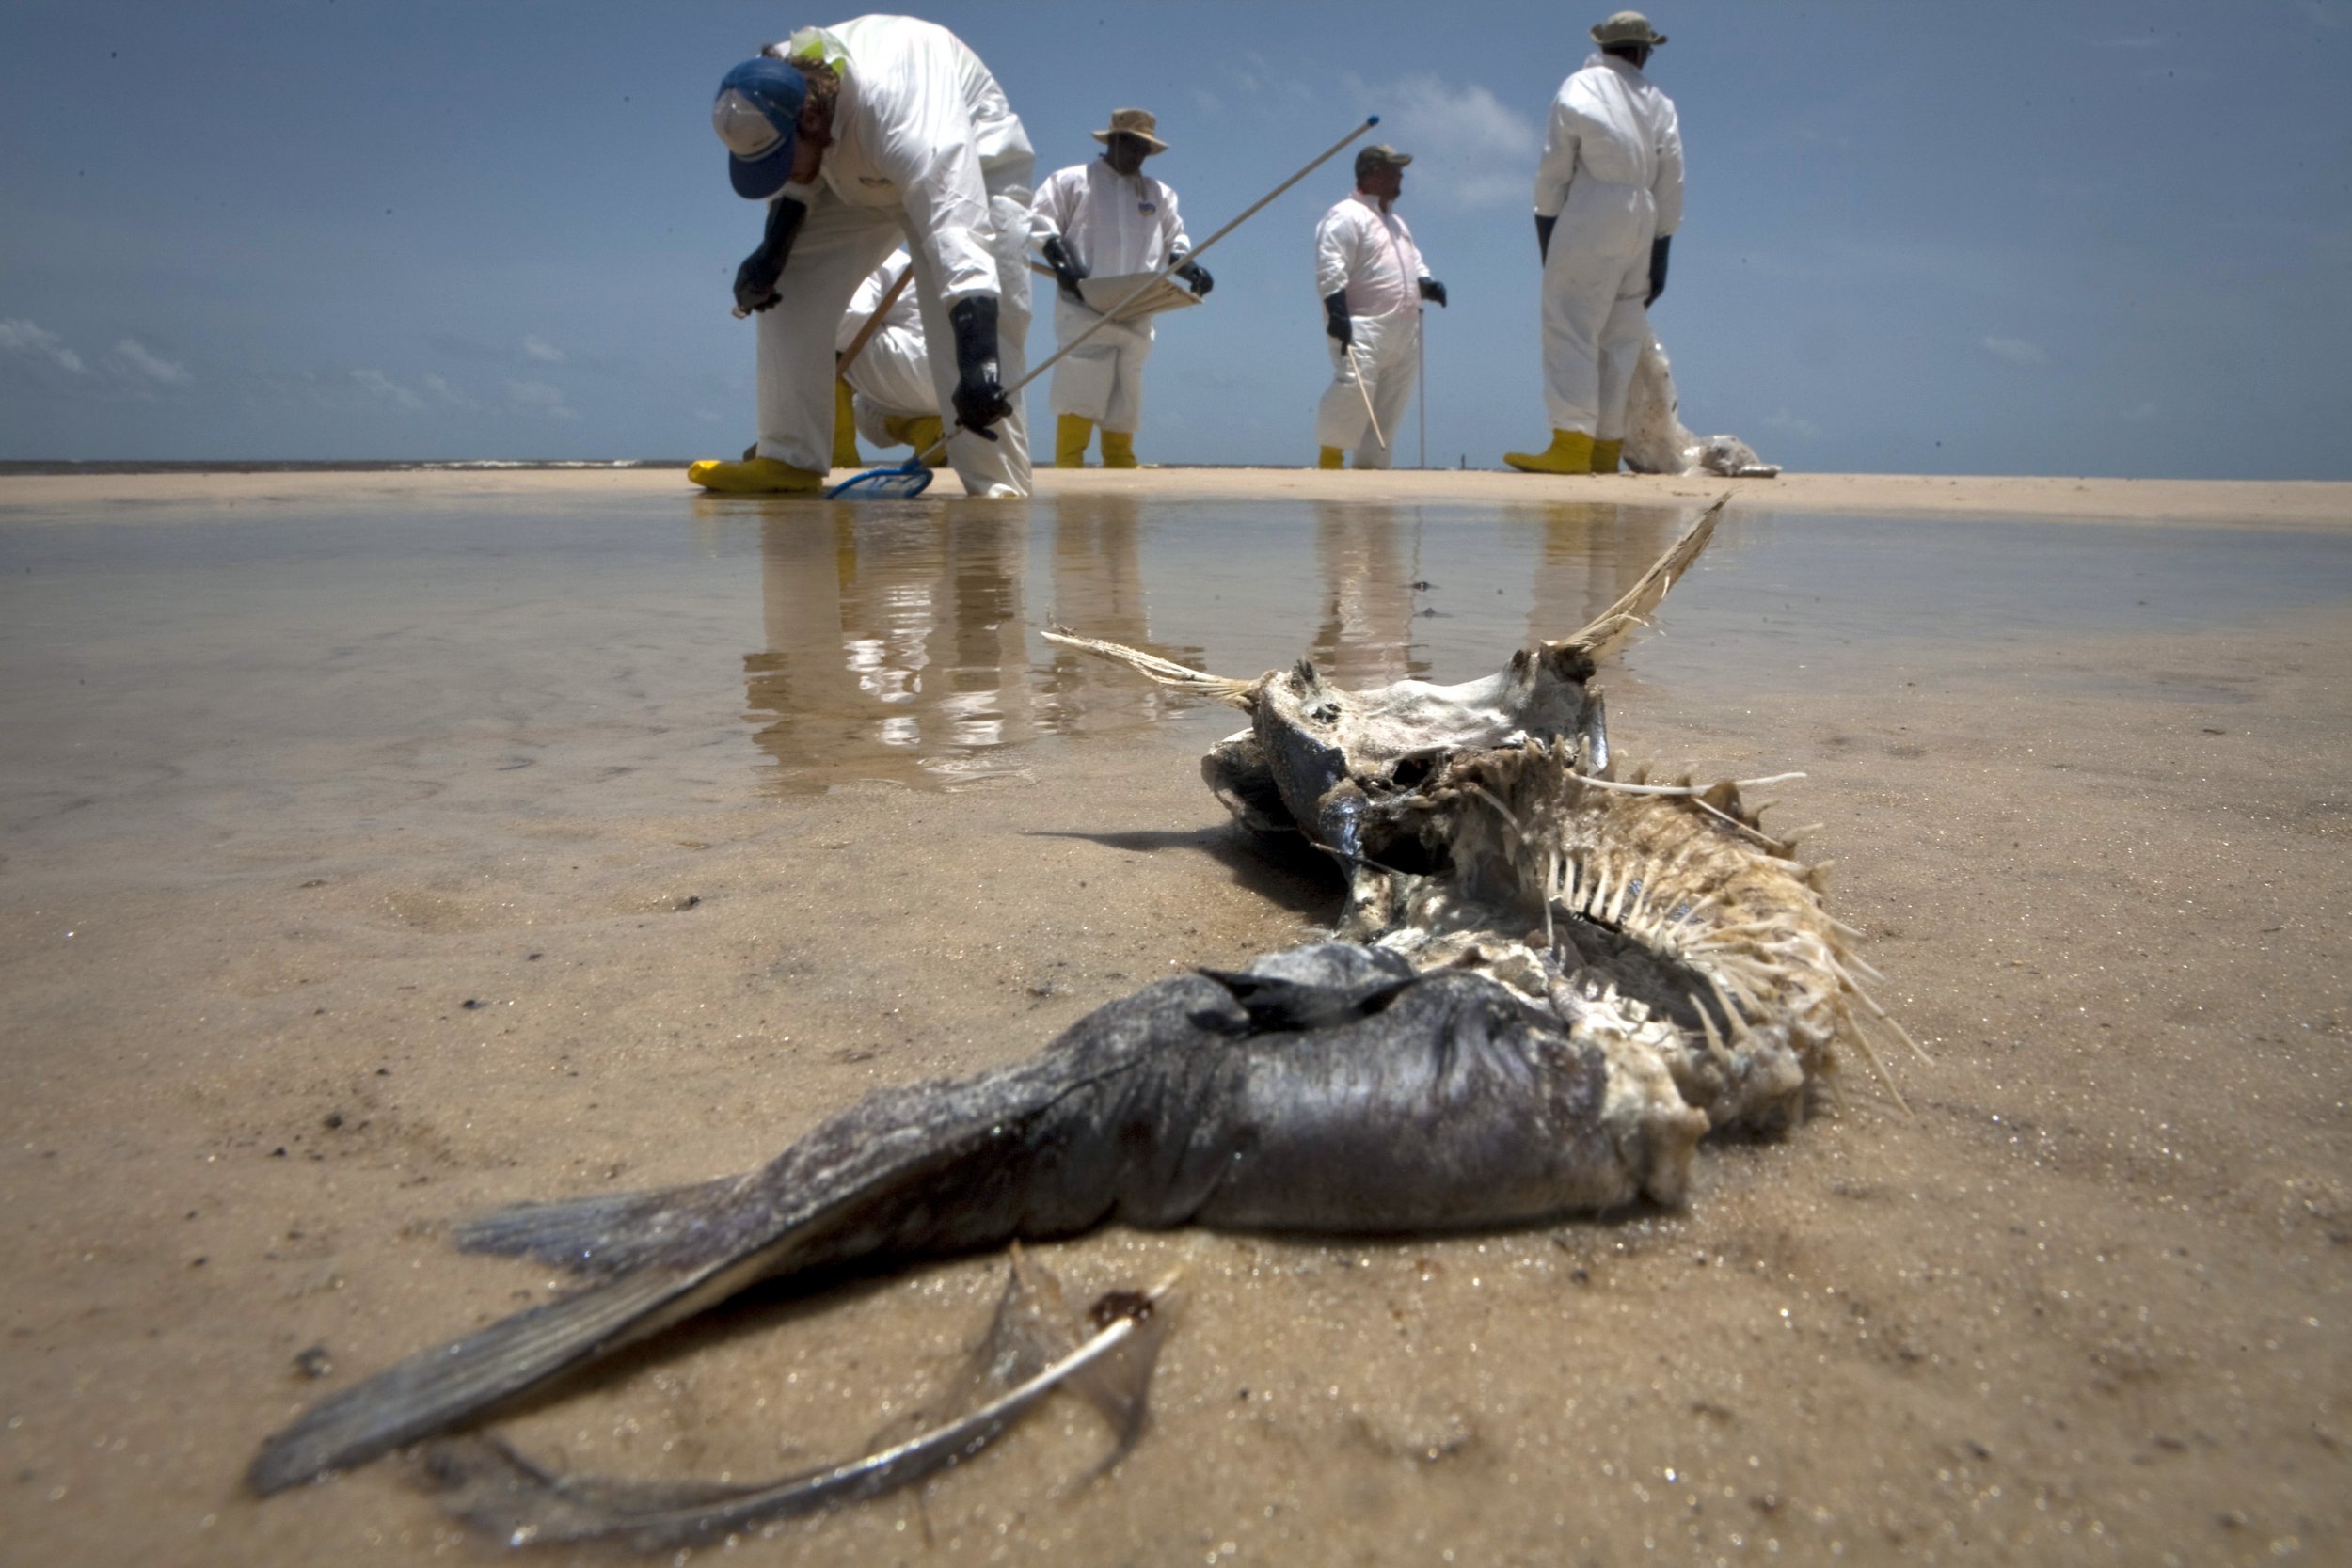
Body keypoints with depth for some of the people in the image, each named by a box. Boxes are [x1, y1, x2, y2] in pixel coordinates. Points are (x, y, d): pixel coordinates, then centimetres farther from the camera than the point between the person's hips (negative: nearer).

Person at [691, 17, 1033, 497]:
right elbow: (796, 181, -2)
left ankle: (999, 486, -21)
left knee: (989, 326, -26)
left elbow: (958, 237, -55)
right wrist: (772, 249, -18)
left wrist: (977, 365, -65)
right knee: (785, 285, -6)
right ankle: (790, 459, -2)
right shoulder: (775, 89, -23)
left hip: (973, 164, -6)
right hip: (855, 174, 6)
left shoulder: (901, 114, -44)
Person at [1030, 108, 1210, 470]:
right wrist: (1060, 259, -13)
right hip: (1085, 311, -4)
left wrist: (1190, 266, 2)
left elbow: (1173, 240, 24)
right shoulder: (1072, 181, 8)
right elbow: (1038, 221, 4)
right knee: (1079, 394, -13)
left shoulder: (1158, 194, 21)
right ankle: (1067, 469, -11)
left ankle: (1121, 471, 11)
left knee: (1124, 401, 6)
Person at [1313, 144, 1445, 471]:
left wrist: (1427, 285, 9)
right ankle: (1329, 457, -9)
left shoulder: (1396, 222, 26)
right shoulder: (1346, 216, -3)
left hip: (1404, 331, 9)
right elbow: (1330, 268, -14)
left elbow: (1414, 263, 31)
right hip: (1363, 326, -9)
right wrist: (1337, 312, -24)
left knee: (1391, 403, 5)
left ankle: (1369, 464, 9)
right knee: (1355, 386, -22)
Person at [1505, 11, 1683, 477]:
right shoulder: (1661, 104, 18)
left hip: (1590, 218, -5)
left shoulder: (1579, 87, 5)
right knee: (1619, 339, 6)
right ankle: (1606, 448, 3)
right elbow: (1671, 184, 14)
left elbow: (1553, 169, -1)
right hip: (1642, 224, 5)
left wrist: (1545, 228, 3)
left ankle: (1571, 443, -24)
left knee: (1571, 329, -12)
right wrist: (1660, 254, 15)